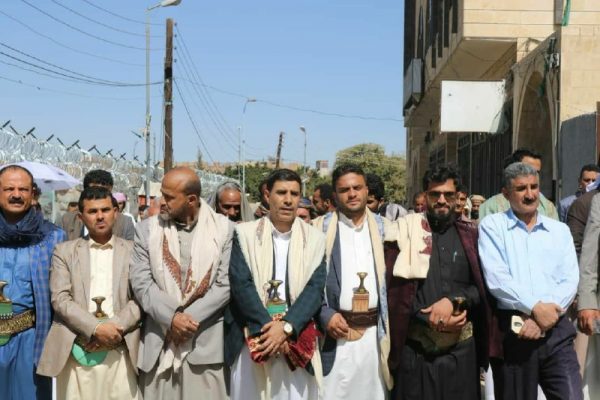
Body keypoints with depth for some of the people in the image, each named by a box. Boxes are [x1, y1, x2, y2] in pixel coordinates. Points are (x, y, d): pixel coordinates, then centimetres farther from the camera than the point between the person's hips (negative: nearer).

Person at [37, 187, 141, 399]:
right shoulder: (64, 251, 11)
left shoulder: (133, 251, 11)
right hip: (76, 353, 0)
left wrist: (114, 328, -12)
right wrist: (95, 328, -12)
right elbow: (60, 299, 0)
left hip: (121, 353, 0)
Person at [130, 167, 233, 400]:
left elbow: (225, 284, -4)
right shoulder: (147, 228, 5)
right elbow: (140, 283, -2)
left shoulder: (224, 228, 0)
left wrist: (189, 317, -11)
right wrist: (171, 317, -13)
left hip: (205, 343, -1)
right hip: (159, 341, 2)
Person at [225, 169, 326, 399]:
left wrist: (287, 328, -15)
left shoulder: (314, 239, 5)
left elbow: (315, 288, -2)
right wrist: (268, 327, -15)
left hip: (296, 340, 1)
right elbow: (240, 284, -5)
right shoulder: (245, 234, 2)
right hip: (254, 340, -1)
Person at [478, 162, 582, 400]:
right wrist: (535, 308, -15)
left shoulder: (559, 230, 13)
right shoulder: (492, 226, 3)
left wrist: (542, 319, -11)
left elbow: (570, 280, 3)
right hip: (511, 330, -2)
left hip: (555, 330, 2)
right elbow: (496, 278, -9)